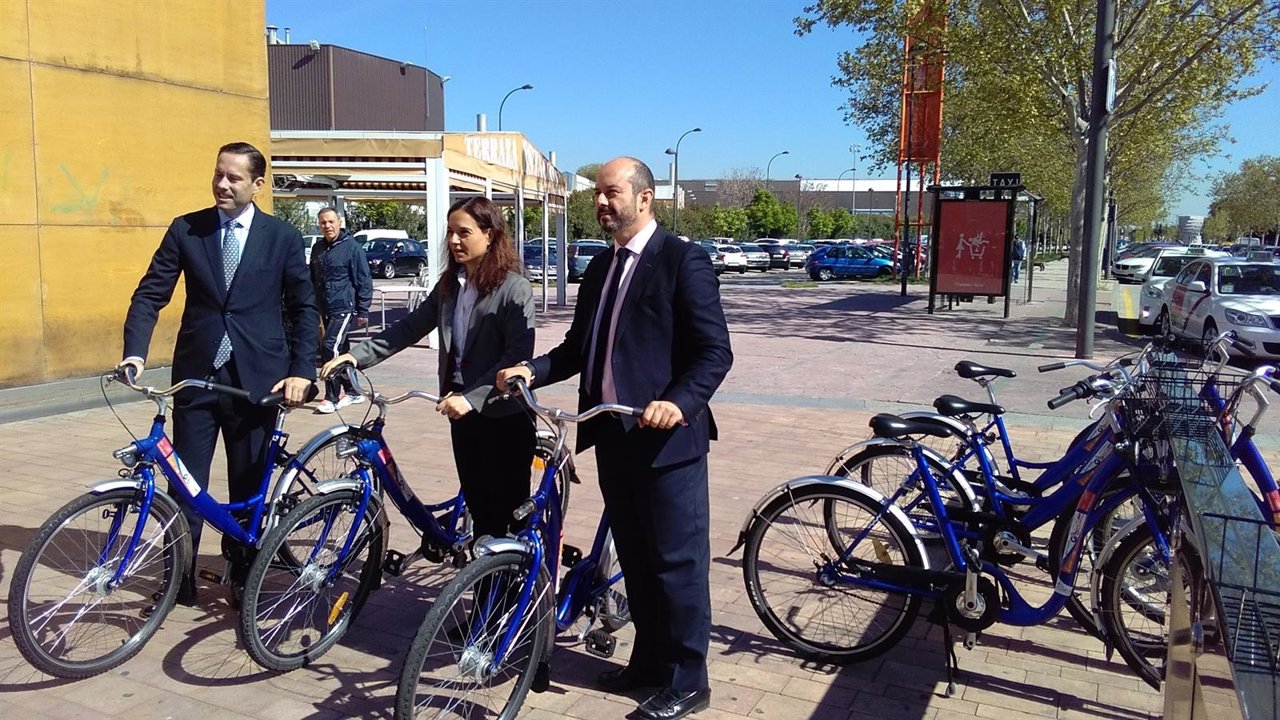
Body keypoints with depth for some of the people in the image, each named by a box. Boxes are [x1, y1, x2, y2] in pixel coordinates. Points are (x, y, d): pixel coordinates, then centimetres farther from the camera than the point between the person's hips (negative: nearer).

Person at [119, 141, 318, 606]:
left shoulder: (282, 237, 1)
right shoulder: (185, 230, 4)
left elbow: (304, 308, 2)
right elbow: (150, 295, 2)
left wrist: (301, 371, -7)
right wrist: (135, 353, -13)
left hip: (257, 377, -1)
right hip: (197, 375, 1)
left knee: (250, 485, 9)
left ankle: (243, 576, 25)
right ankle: (178, 580, 20)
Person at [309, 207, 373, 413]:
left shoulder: (352, 246, -8)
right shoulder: (318, 249, 11)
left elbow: (364, 280, -9)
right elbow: (313, 280, 20)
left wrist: (363, 311, -11)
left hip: (344, 308, -7)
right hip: (326, 310, 7)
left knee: (330, 348, -16)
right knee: (341, 351, 13)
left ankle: (332, 397, -10)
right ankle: (352, 392, 24)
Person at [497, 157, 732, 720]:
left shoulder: (683, 260, -10)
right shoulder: (600, 266, 14)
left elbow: (715, 352, -15)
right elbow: (579, 346, 17)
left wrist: (680, 402, -30)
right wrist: (532, 370, 0)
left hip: (666, 437, -7)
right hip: (611, 435, 8)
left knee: (677, 561, 3)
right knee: (634, 558, 18)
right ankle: (648, 659, 34)